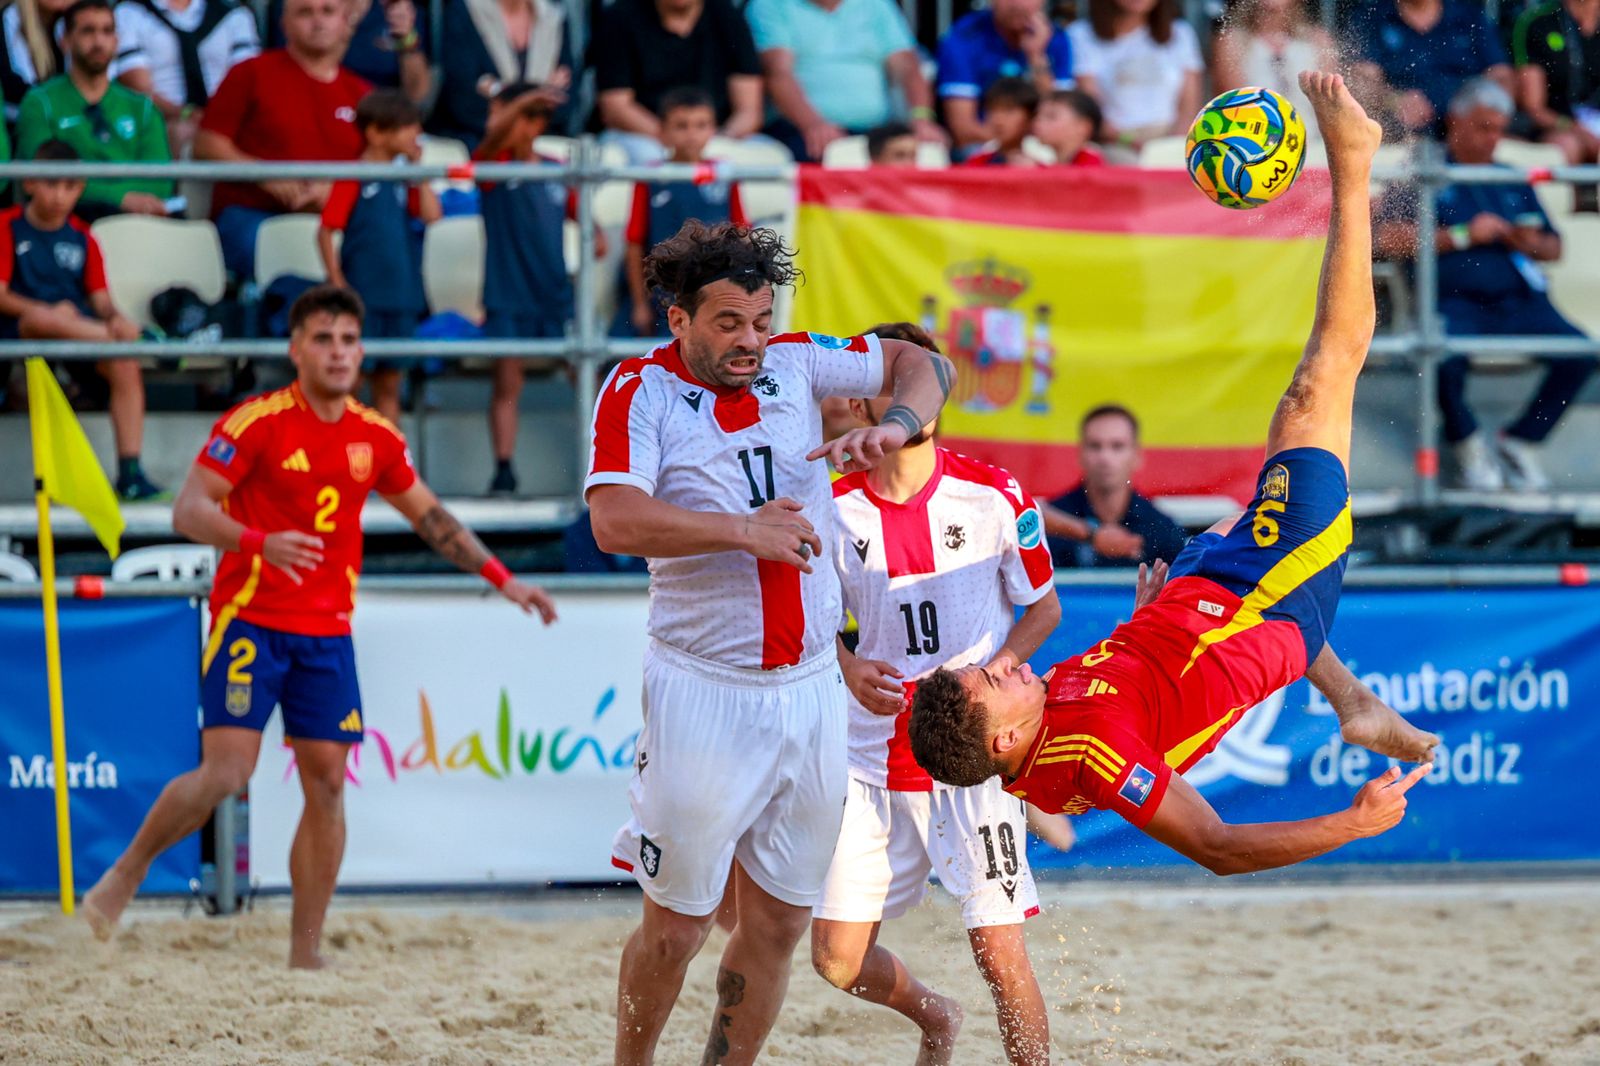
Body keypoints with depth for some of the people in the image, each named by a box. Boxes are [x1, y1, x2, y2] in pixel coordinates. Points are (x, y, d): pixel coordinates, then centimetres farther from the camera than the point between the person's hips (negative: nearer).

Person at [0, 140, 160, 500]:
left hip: (81, 330, 4)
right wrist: (49, 312, -21)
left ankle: (130, 471, -26)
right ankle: (136, 338, -31)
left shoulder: (82, 239, 17)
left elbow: (100, 298, 9)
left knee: (125, 365, -26)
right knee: (43, 318, -40)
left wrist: (115, 318, -16)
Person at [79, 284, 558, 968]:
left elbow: (430, 517, 21)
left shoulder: (375, 438, 7)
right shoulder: (257, 423, -10)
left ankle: (305, 956, 7)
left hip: (326, 631, 5)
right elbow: (188, 511, -15)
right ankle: (127, 871, 9)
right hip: (249, 622, -5)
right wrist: (260, 541, -33)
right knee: (226, 773, -15)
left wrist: (501, 579, 17)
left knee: (326, 783, 0)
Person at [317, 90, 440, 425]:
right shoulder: (353, 179, -9)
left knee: (389, 384, 12)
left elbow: (431, 214, -2)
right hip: (362, 296, -6)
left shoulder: (402, 178, 11)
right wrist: (337, 283, -15)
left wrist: (419, 168, 0)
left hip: (400, 296, 6)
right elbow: (326, 231, -11)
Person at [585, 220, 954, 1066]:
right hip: (704, 697, -5)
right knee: (676, 926, 0)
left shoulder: (794, 363, 6)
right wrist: (742, 530, -25)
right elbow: (616, 521, -22)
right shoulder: (641, 391, -8)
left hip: (811, 689, 5)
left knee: (779, 923, 8)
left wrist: (894, 425, -6)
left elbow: (923, 365, 15)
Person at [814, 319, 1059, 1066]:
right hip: (872, 757, 3)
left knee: (1000, 954, -11)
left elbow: (1044, 608, 6)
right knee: (838, 957, 3)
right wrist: (849, 668, -7)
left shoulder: (993, 496, -4)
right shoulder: (835, 509, 1)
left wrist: (994, 670, -12)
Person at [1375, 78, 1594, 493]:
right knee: (1445, 359, -37)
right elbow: (1388, 238, -4)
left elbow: (1554, 247, 27)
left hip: (1519, 302, 4)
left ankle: (1519, 441, -1)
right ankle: (1466, 443, -7)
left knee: (1580, 356, -21)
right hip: (1458, 300, -4)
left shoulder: (1513, 182, 26)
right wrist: (1462, 236, -8)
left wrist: (1530, 242, 2)